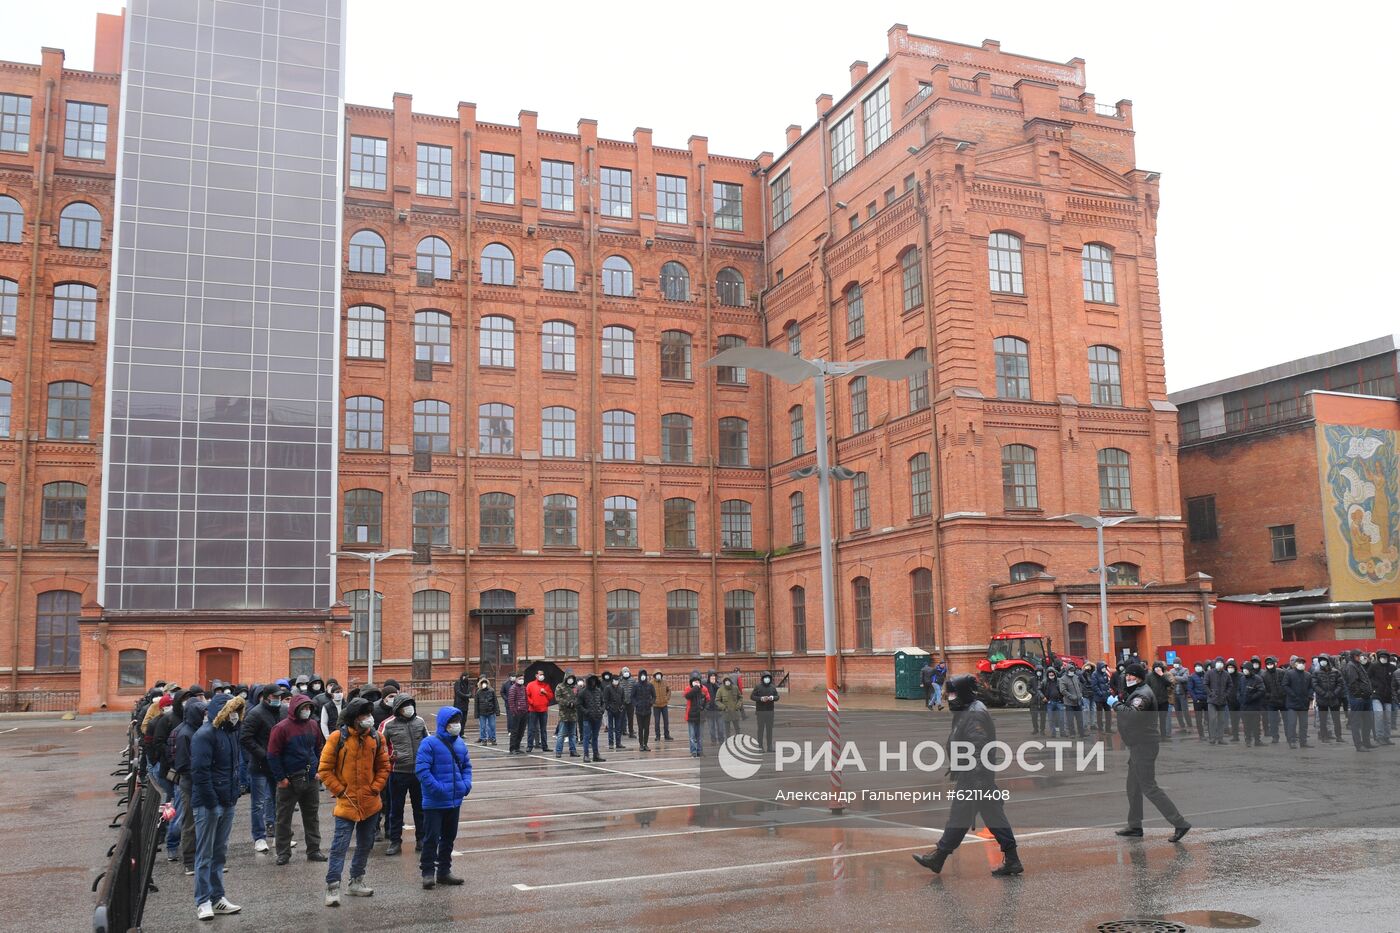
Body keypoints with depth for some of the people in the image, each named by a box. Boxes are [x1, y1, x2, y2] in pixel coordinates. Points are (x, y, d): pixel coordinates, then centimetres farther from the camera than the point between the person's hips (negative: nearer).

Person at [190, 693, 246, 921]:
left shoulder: (231, 732, 11)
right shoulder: (205, 735, -16)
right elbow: (200, 772, -20)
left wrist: (234, 795, 12)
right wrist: (211, 802, -20)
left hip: (227, 802, 8)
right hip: (208, 804, -8)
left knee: (220, 852, 15)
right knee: (204, 854, 1)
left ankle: (217, 897, 23)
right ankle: (202, 902, 9)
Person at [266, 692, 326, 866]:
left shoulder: (313, 726, 7)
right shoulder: (282, 728, -10)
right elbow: (273, 755, -9)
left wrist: (318, 770, 9)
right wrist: (280, 778, -11)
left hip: (311, 779, 5)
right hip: (289, 780, -5)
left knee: (312, 816, 9)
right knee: (284, 818, 4)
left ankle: (314, 850, 17)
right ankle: (283, 853, 14)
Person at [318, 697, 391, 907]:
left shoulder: (376, 738, 1)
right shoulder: (338, 738, -10)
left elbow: (383, 766, 11)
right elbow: (325, 769, -6)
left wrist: (375, 788, -1)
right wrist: (339, 790, -10)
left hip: (370, 803, 5)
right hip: (346, 802, -5)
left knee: (365, 844, 15)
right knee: (340, 846, -9)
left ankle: (356, 881, 30)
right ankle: (332, 887, -3)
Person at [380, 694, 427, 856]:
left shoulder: (420, 721, 5)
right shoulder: (388, 725, -5)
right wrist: (388, 757, -10)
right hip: (398, 772, -3)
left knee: (420, 807, 12)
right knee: (396, 809, 5)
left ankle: (421, 839, 25)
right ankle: (395, 842, 16)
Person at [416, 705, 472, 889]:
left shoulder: (460, 743, 7)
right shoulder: (429, 743, -16)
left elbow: (466, 765, 16)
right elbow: (421, 770, -20)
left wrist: (466, 784, 0)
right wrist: (437, 788, -24)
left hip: (455, 801, 7)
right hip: (434, 803, -7)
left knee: (449, 837, 16)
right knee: (431, 837, -1)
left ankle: (444, 871, 27)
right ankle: (428, 872, 10)